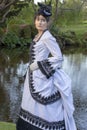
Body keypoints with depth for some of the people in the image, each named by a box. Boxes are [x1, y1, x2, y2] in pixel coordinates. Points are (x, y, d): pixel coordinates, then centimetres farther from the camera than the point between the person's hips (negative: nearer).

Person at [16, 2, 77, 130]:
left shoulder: (48, 37, -15)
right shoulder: (38, 36, 11)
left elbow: (58, 57, -19)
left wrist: (38, 65, -18)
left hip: (41, 78, -9)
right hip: (34, 77, 9)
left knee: (43, 109, -2)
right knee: (33, 107, 15)